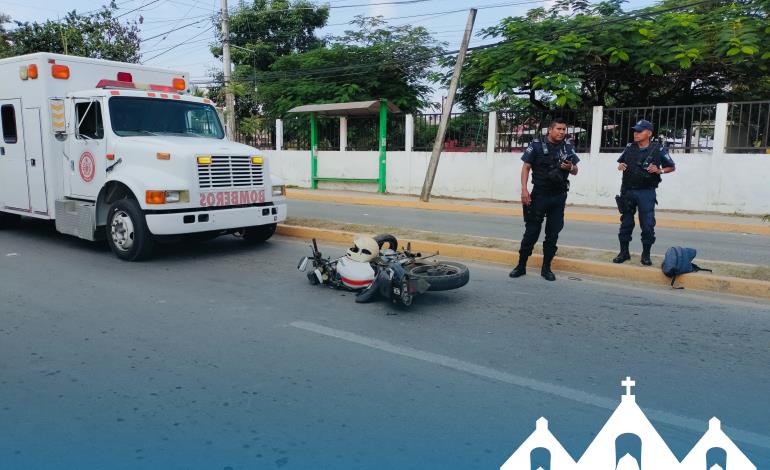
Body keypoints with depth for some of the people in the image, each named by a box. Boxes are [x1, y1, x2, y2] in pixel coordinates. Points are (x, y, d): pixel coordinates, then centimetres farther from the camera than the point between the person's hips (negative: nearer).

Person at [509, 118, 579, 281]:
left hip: (559, 196, 4)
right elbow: (526, 167, -4)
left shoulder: (568, 148, 8)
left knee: (553, 233, 8)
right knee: (531, 231, 0)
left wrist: (570, 167, -10)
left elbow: (575, 171, 14)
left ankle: (546, 268, 17)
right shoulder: (536, 145, -4)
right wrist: (524, 190, -15)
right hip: (539, 194, -4)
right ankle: (521, 266, 10)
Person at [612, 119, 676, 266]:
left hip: (646, 193, -3)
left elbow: (672, 167, 4)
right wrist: (620, 166, -2)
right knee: (626, 223, 10)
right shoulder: (629, 148, 5)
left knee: (647, 225, -1)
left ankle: (646, 254, 12)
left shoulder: (658, 149, -5)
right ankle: (624, 252, 22)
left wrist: (659, 171, -14)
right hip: (628, 191, 4)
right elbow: (620, 162, 21)